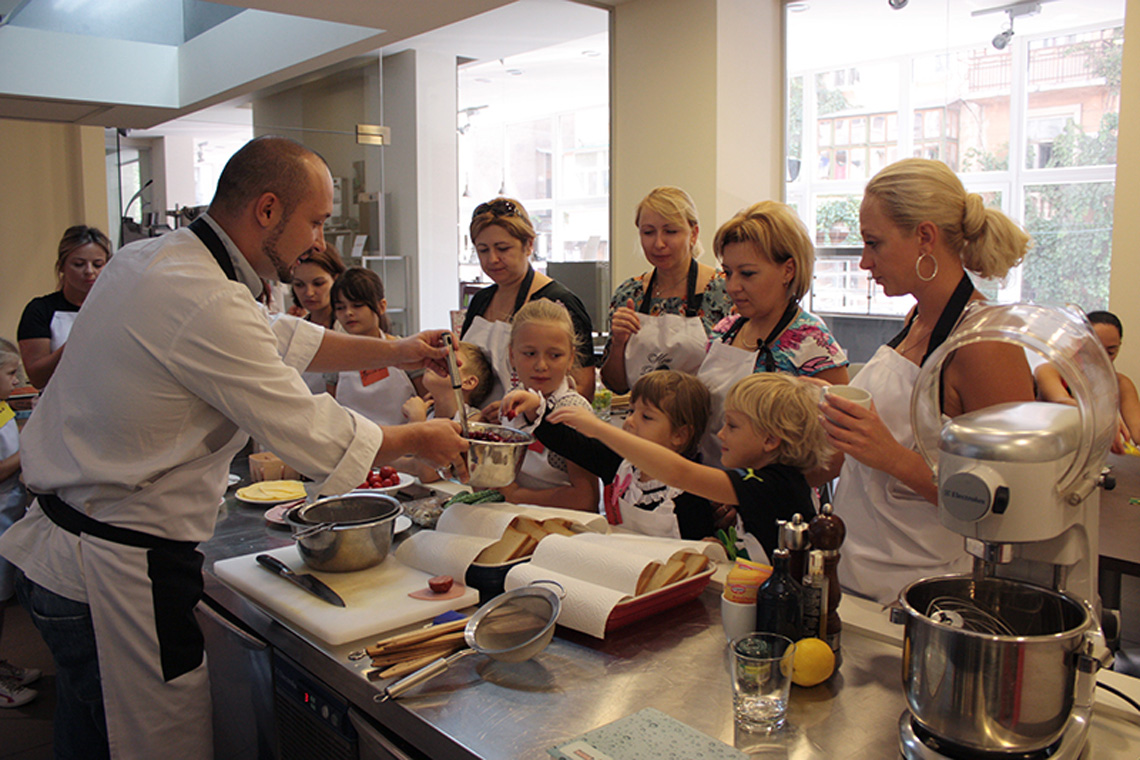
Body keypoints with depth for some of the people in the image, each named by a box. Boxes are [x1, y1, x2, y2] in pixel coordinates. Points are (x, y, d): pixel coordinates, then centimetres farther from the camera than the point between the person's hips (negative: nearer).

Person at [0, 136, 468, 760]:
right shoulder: (207, 305, -26)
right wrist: (420, 440, -4)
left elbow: (279, 339, 15)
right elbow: (313, 437, -20)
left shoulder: (148, 258, 5)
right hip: (116, 575, -10)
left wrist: (395, 351, 16)